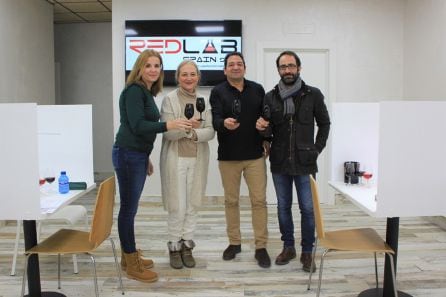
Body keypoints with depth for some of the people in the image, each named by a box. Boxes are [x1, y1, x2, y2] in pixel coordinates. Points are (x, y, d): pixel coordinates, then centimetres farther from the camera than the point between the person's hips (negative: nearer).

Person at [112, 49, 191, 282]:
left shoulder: (147, 92, 15)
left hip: (138, 155, 9)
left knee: (130, 207, 15)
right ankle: (132, 264, 7)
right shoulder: (134, 90, -12)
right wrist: (168, 125, -33)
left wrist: (146, 158, 24)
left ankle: (129, 256, 26)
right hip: (128, 155, -9)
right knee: (128, 208, -2)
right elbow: (137, 125, -22)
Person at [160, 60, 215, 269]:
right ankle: (174, 247, 17)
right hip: (175, 158, -3)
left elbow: (210, 131, -2)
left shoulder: (204, 101, 7)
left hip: (198, 159, 4)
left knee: (192, 205, 9)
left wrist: (194, 133, -20)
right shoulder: (169, 99, -4)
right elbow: (167, 132, -12)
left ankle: (187, 246, 23)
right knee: (177, 206, -1)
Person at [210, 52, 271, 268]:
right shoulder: (218, 92, 0)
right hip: (228, 156, -1)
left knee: (259, 200, 1)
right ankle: (234, 243, 23)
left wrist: (267, 140, 2)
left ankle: (261, 247, 10)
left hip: (255, 155, 1)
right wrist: (224, 123, -35)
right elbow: (215, 120, -14)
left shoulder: (257, 90, 7)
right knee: (231, 200, 9)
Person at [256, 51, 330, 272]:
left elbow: (324, 123, 8)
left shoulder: (313, 95, -2)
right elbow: (268, 132, 5)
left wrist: (317, 149, 0)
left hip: (304, 162, -2)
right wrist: (262, 128, -18)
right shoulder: (270, 97, 3)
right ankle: (288, 247, 28)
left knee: (308, 208, 2)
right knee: (283, 207, 12)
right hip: (279, 162, 3)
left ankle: (307, 252, 18)